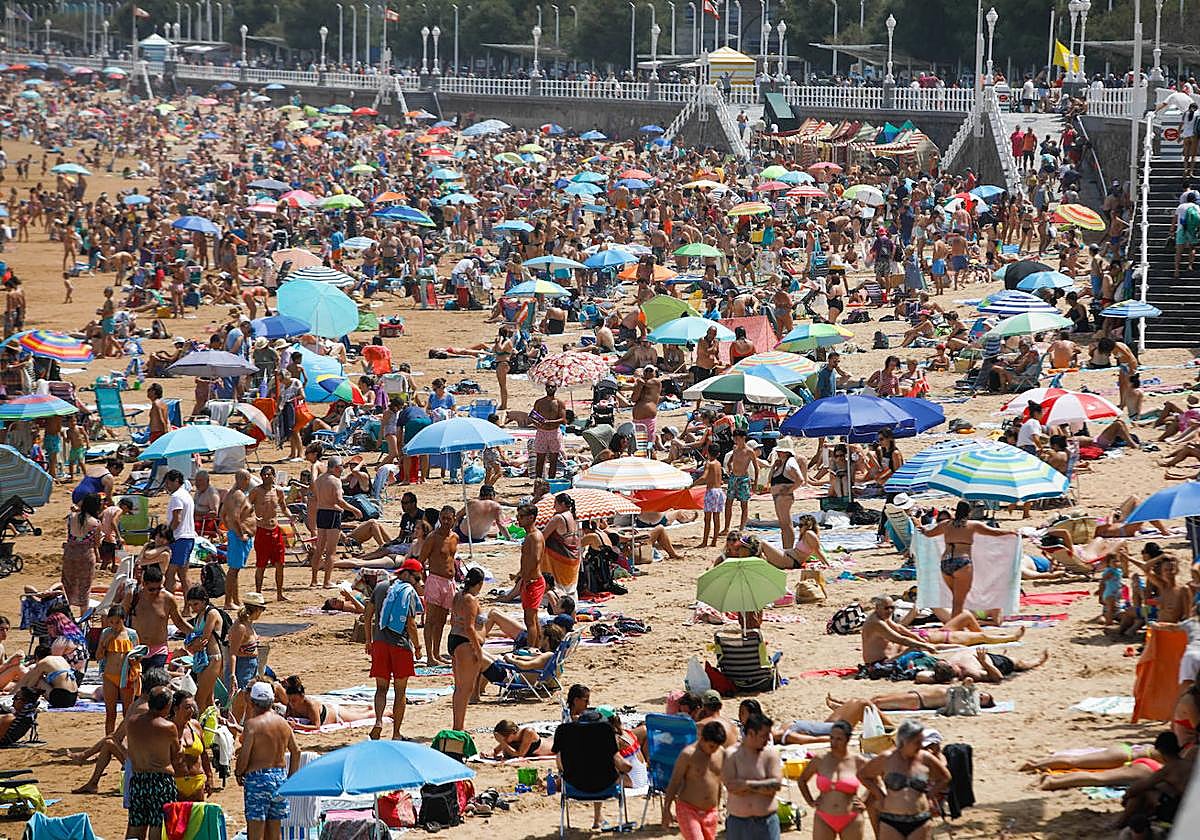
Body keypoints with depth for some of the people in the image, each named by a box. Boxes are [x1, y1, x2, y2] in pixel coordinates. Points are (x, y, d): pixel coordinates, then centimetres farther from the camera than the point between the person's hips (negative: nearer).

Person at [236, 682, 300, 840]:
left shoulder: (252, 723, -13)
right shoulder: (283, 723, 7)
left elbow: (244, 755, -15)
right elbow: (296, 751, 13)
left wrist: (238, 773, 3)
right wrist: (291, 776, 22)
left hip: (258, 778, -6)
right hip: (280, 776, 7)